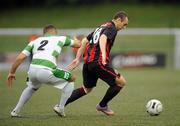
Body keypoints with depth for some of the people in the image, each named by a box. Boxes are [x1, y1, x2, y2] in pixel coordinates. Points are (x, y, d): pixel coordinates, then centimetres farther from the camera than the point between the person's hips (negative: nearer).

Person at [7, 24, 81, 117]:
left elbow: (20, 58, 16)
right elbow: (78, 44, 35)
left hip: (32, 70, 4)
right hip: (46, 71, -4)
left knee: (32, 87, 37)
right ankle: (60, 107, 16)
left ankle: (15, 111, 33)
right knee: (71, 79, 20)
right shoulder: (60, 39, 22)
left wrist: (12, 73, 26)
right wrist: (76, 40, 59)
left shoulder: (34, 41, 26)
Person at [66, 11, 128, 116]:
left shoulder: (101, 27, 24)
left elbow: (84, 41, 22)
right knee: (121, 82, 1)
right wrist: (103, 54, -40)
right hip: (98, 63, -9)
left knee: (87, 89, 25)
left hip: (87, 62, 9)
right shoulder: (112, 28, -3)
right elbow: (103, 38, -25)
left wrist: (78, 58, 21)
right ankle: (102, 106, 12)